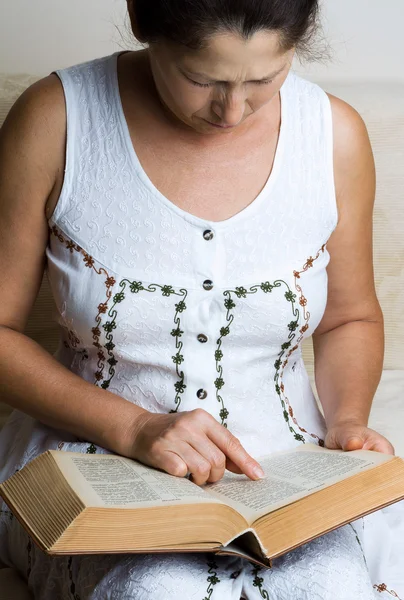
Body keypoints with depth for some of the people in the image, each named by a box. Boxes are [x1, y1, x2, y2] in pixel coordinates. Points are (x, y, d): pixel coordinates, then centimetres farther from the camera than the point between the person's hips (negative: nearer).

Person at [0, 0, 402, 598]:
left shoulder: (336, 134, -3)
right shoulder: (55, 121, -11)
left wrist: (347, 421, -6)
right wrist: (132, 428, -19)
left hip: (283, 461, 2)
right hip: (95, 452, -1)